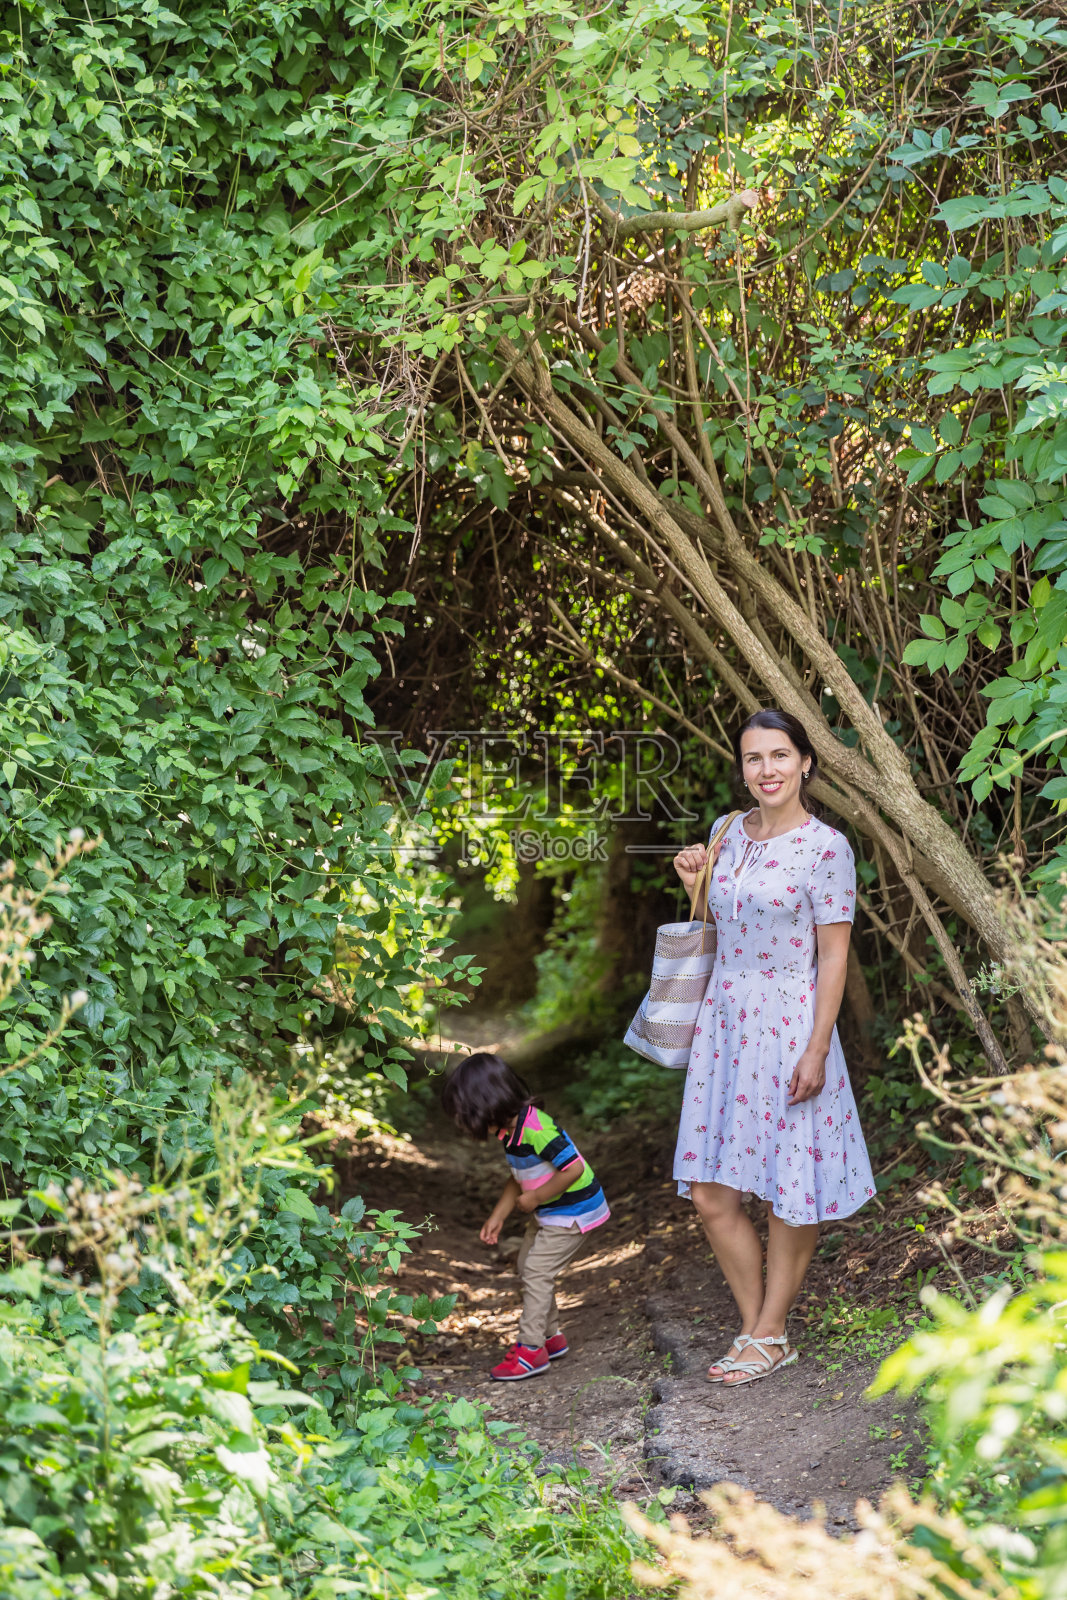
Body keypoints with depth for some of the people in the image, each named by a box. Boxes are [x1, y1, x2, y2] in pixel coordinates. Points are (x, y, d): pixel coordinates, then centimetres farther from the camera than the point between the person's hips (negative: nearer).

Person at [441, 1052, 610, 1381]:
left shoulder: (536, 1130, -31)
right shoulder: (512, 1131, 1)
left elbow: (573, 1168, -32)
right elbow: (519, 1177, 14)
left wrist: (536, 1197, -22)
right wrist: (498, 1217, 10)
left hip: (573, 1211, -10)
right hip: (548, 1212, 10)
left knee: (537, 1272, -10)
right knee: (527, 1268, 15)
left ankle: (531, 1348, -4)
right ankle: (550, 1336, 27)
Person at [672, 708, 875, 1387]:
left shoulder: (826, 847, -10)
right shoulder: (729, 834, 8)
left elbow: (834, 956, -11)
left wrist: (816, 1051, -15)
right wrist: (696, 887, 1)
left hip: (789, 1025, -6)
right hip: (724, 1021, 7)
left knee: (788, 1190, 4)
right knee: (711, 1192, 6)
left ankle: (771, 1333, 17)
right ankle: (756, 1328, 20)